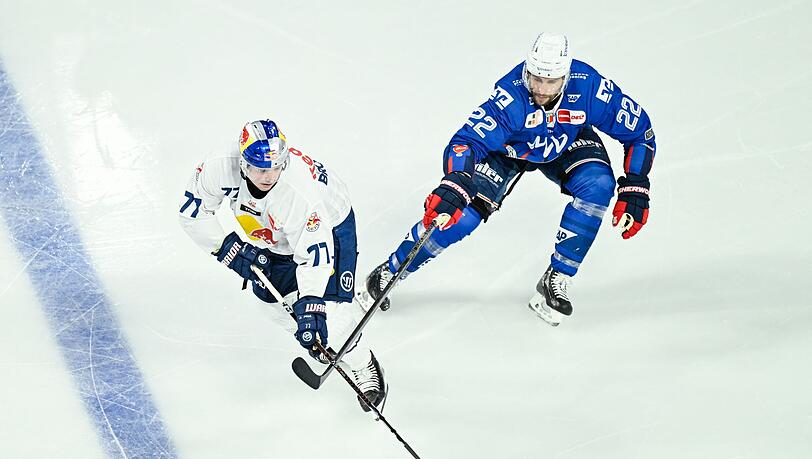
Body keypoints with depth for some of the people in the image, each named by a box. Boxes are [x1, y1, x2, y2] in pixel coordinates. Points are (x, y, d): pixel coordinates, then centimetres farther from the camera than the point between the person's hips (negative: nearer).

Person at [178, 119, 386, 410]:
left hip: (329, 225, -6)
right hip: (276, 235, 6)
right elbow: (192, 211, -15)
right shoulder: (221, 169, -31)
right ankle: (319, 346, 41)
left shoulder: (300, 193, -44)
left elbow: (315, 256, -41)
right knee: (271, 297, 13)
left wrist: (310, 305, -47)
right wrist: (228, 247, -22)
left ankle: (364, 366, 12)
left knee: (328, 308, -15)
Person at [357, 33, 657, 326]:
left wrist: (634, 190, -24)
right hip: (508, 148, -2)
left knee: (598, 185, -28)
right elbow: (468, 140, -43)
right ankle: (388, 272, 2)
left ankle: (556, 280, -15)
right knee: (461, 213, -17)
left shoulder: (590, 88, -33)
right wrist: (454, 185, -62)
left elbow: (640, 131, -19)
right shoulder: (511, 95, -39)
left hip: (568, 145, 2)